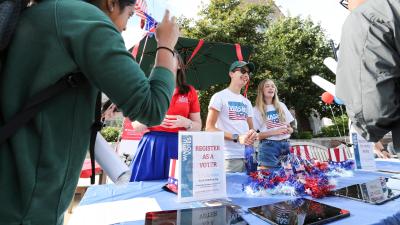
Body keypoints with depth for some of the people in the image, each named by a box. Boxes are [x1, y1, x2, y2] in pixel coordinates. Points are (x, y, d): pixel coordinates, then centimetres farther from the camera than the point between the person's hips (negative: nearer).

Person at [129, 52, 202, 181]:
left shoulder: (189, 91, 7)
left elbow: (198, 126, 8)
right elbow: (135, 126, 5)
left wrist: (186, 122, -12)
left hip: (179, 146, 1)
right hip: (153, 146, 0)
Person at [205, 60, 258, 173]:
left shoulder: (247, 102, 18)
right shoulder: (219, 96, -3)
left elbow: (251, 128, 18)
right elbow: (209, 128, -11)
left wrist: (253, 135, -6)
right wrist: (237, 138, -19)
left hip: (248, 156, 6)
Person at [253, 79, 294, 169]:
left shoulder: (281, 106, 12)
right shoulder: (257, 110, -3)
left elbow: (290, 128, 18)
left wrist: (288, 130, -5)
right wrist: (274, 132, -17)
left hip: (285, 144, 5)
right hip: (269, 146, -4)